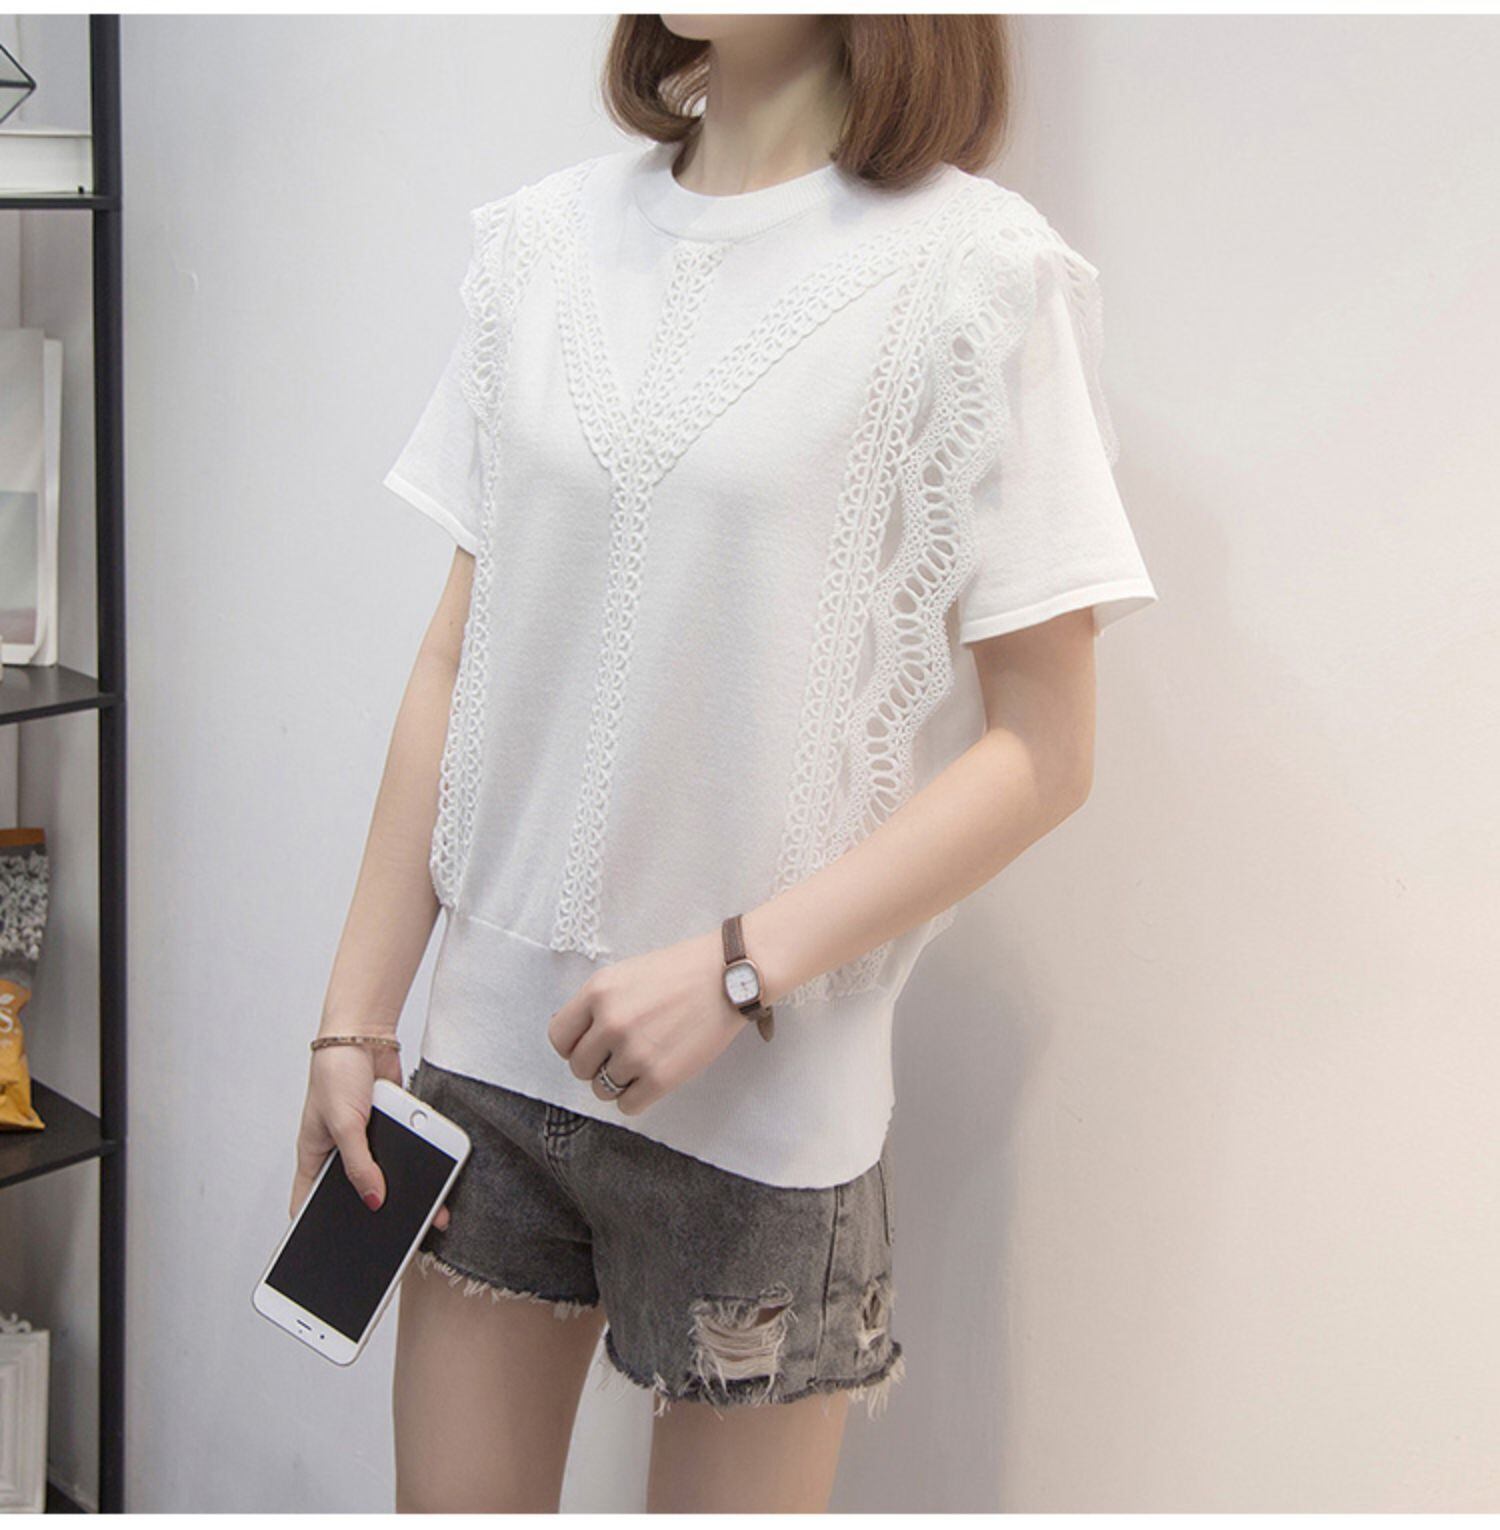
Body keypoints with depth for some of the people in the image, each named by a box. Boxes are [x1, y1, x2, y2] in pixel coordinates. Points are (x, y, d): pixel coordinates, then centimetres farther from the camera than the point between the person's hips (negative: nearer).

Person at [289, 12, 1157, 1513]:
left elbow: (1041, 747, -9)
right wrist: (355, 1015, 5)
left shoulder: (978, 273, -8)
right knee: (451, 1494, 14)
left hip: (765, 1097, -4)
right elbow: (455, 662, 7)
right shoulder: (544, 236, 6)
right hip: (492, 1042, 4)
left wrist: (741, 966, -17)